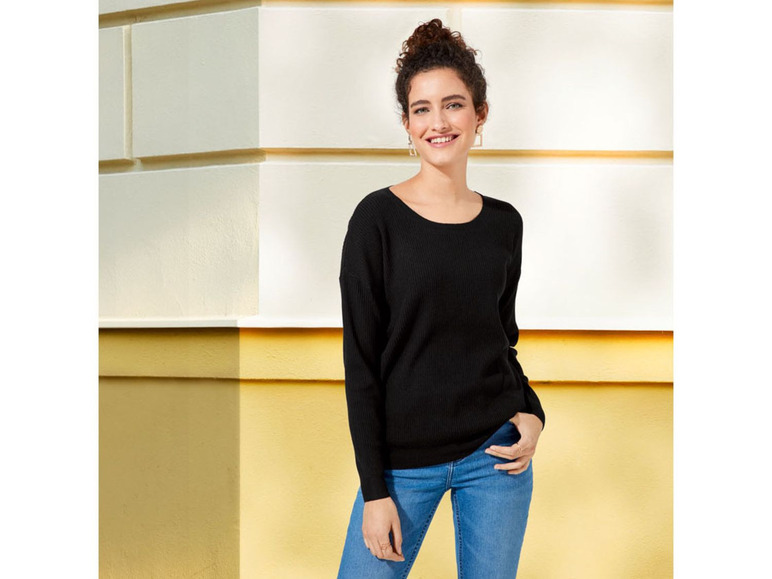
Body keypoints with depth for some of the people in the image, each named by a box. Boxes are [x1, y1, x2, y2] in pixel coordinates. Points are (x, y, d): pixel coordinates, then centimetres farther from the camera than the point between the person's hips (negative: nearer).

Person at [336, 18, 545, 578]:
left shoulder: (504, 223, 5)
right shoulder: (378, 218, -7)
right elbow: (361, 362, -7)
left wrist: (531, 413, -2)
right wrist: (374, 490, -10)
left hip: (496, 452, 3)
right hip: (405, 460, -3)